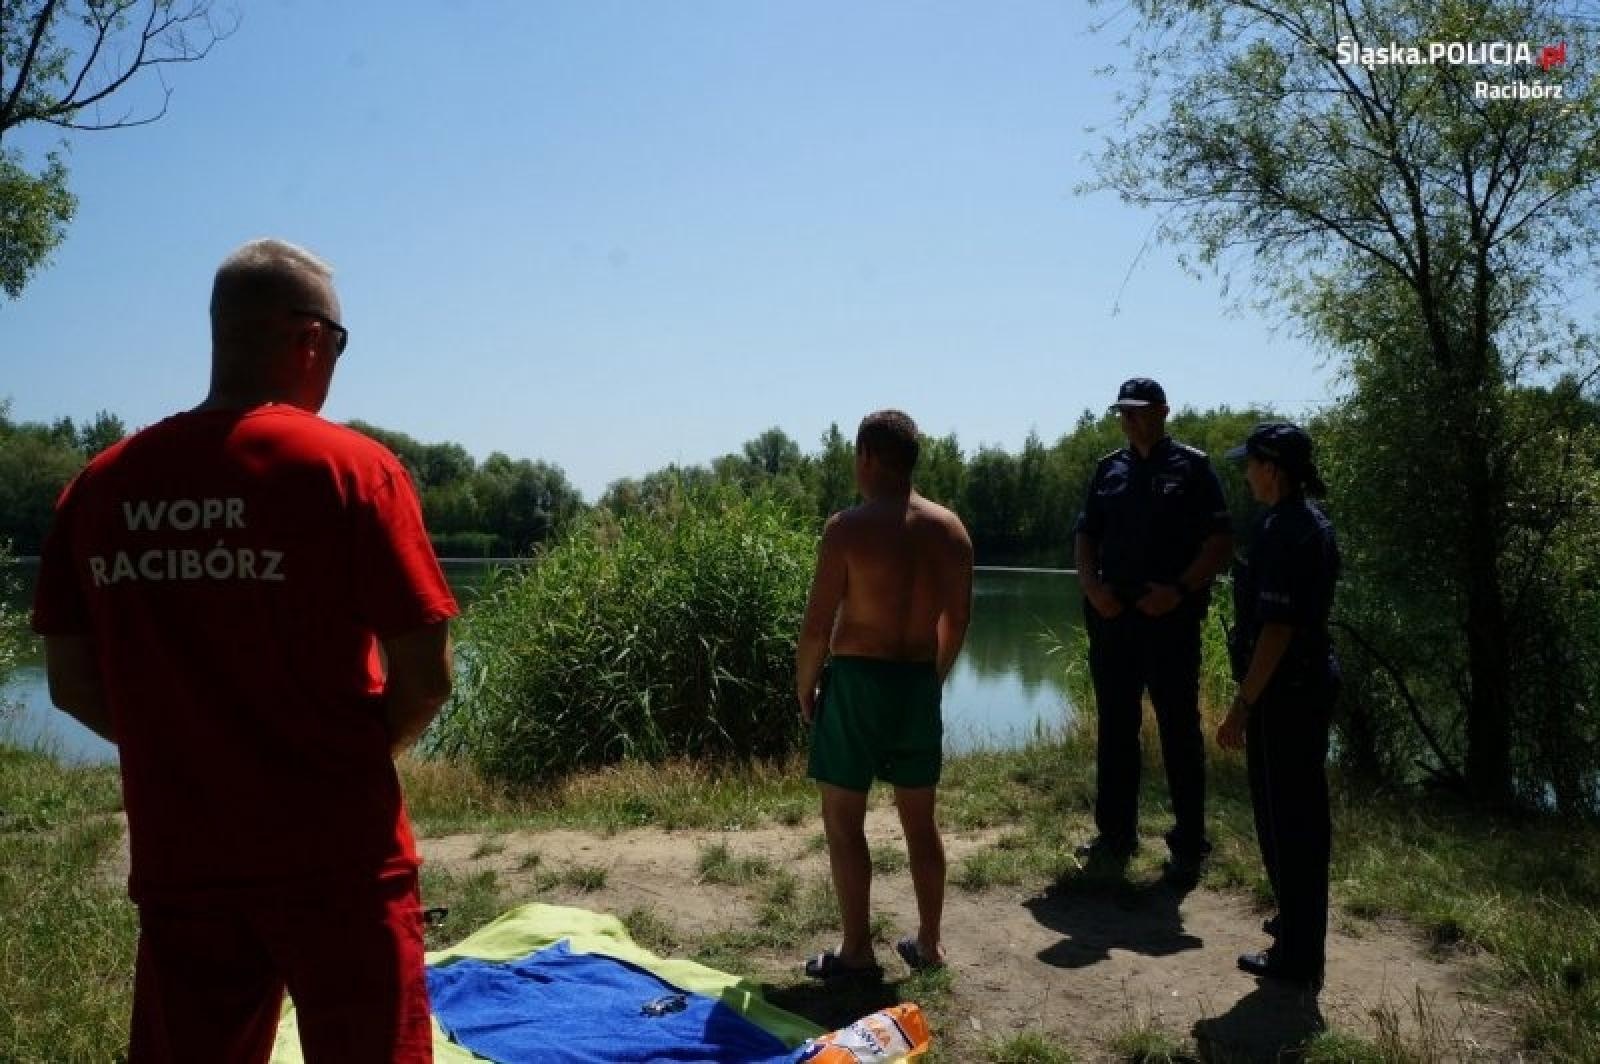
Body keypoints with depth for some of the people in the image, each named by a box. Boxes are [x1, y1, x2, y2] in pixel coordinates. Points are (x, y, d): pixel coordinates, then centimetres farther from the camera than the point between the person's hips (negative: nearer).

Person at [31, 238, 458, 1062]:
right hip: (335, 858, -4)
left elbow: (72, 685, 5)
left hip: (177, 861, 4)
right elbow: (425, 677, -13)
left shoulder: (99, 486, 2)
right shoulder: (350, 467, -12)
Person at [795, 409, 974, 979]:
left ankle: (856, 951, 15)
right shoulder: (950, 527, 2)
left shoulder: (847, 527, -14)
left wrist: (804, 687, 1)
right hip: (919, 683, 6)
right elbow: (957, 621, 9)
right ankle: (929, 942, 28)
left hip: (857, 680, -5)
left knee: (843, 821, 8)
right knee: (921, 821, 16)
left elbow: (817, 625, -13)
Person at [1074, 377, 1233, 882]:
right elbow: (1085, 536, 14)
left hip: (1171, 616, -4)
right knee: (1114, 727, 10)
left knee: (1179, 729, 2)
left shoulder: (1192, 466, -1)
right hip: (1112, 614, 5)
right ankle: (1115, 833, 22)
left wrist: (1180, 590, -17)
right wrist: (1092, 586, -3)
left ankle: (1188, 844, 11)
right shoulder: (1109, 468, 13)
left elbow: (1221, 542, -5)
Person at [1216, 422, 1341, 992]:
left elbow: (1276, 629, -24)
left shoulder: (1282, 530, -20)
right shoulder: (1314, 523, 10)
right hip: (1314, 682, 10)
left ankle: (1297, 956, 10)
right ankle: (1302, 923, 36)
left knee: (1283, 818, 0)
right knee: (1304, 811, 20)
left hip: (1284, 690, -10)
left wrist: (1242, 706, -21)